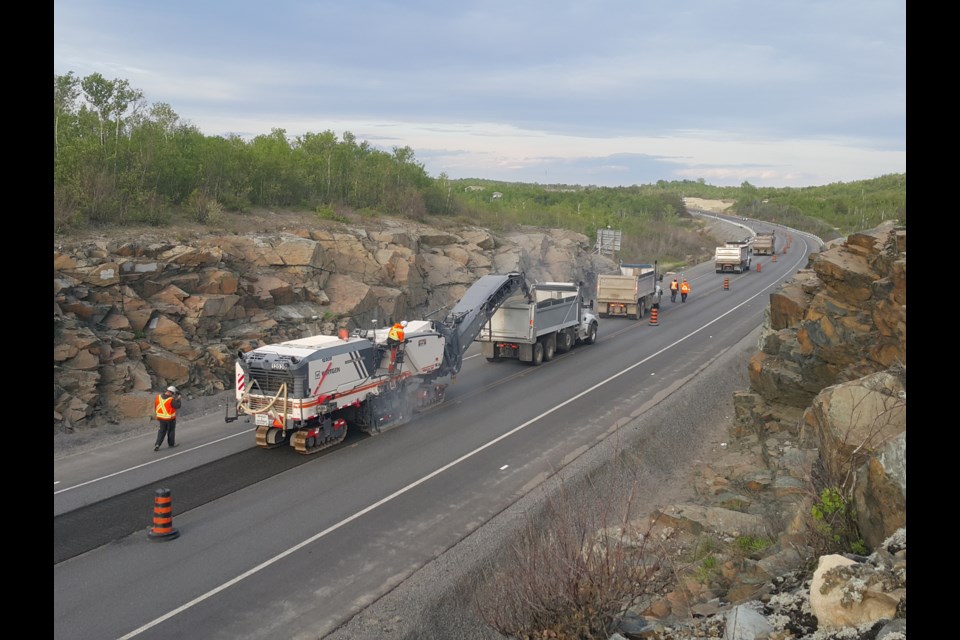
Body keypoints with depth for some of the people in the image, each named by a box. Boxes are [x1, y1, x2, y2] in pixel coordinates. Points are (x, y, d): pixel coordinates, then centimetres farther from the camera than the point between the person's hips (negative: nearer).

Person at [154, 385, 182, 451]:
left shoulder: (158, 397, -6)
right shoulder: (171, 400, -24)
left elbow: (155, 406, 4)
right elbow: (177, 406, -17)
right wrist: (178, 399, -5)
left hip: (160, 418, 4)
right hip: (170, 418, -4)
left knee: (161, 432, 13)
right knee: (171, 431, 15)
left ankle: (157, 445, 1)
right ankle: (171, 444, 26)